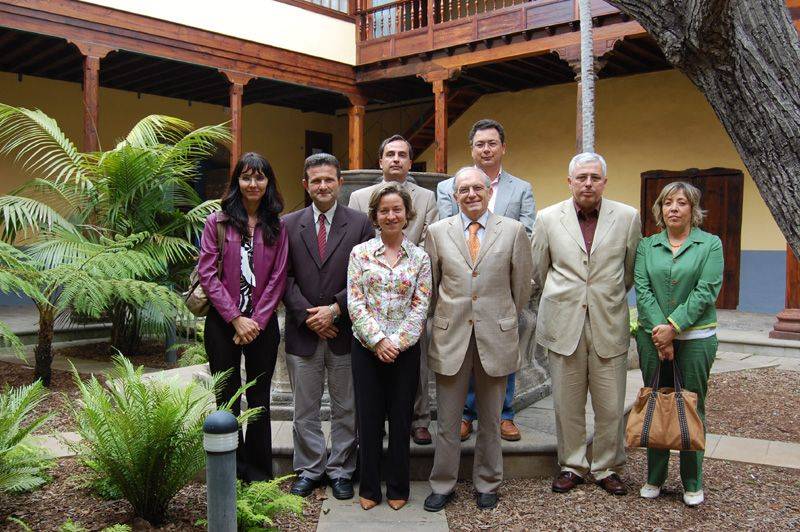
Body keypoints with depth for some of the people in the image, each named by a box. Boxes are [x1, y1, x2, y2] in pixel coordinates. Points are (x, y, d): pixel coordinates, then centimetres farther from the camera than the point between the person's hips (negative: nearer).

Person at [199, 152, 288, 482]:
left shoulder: (276, 227, 4)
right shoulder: (217, 222, 0)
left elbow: (278, 278, 1)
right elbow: (207, 273, -6)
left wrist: (256, 321, -8)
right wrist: (236, 319, -11)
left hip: (262, 324, 1)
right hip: (222, 322, -1)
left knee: (259, 399, 9)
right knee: (227, 398, 9)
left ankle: (258, 468, 22)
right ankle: (234, 467, 22)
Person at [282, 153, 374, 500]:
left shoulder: (360, 224, -1)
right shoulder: (288, 225, 4)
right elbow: (285, 277, 0)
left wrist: (335, 309, -13)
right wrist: (308, 316, -10)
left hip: (344, 331, -1)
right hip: (303, 330, 1)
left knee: (345, 408, 10)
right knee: (305, 409, 12)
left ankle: (340, 471, 25)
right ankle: (310, 469, 27)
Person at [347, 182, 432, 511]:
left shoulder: (419, 257, 2)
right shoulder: (360, 253, 0)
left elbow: (420, 306, -2)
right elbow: (355, 302, -5)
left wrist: (397, 342, -11)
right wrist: (377, 340, -12)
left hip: (405, 349, 0)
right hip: (367, 347, 0)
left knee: (401, 418, 9)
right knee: (369, 418, 8)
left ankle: (398, 487, 24)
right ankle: (369, 488, 23)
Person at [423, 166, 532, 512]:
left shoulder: (513, 231, -1)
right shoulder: (437, 232, 1)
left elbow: (521, 285, 7)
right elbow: (431, 285, 9)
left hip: (496, 337, 0)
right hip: (450, 336, 0)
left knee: (490, 420, 14)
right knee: (447, 421, 9)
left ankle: (487, 484, 31)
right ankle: (442, 485, 25)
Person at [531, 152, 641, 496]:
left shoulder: (628, 218, 1)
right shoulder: (548, 218, 0)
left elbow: (631, 271, 13)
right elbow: (538, 272, 11)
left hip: (610, 325, 0)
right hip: (563, 325, 0)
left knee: (611, 406, 7)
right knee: (567, 404, 9)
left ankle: (608, 468, 26)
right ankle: (572, 466, 26)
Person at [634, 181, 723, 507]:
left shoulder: (711, 244, 0)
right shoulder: (647, 246, 7)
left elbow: (706, 291, -9)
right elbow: (642, 290, -1)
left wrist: (673, 326, -16)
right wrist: (659, 331, -13)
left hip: (695, 337, -2)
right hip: (653, 337, 2)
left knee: (692, 407, 5)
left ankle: (692, 482, 19)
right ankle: (655, 477, 21)